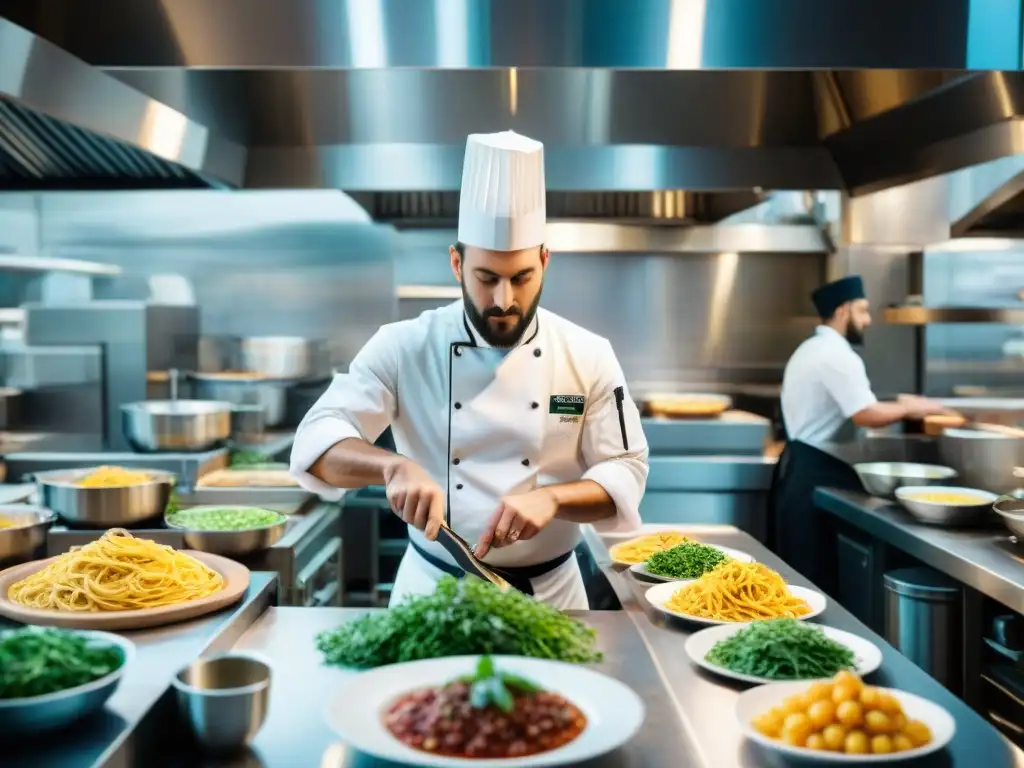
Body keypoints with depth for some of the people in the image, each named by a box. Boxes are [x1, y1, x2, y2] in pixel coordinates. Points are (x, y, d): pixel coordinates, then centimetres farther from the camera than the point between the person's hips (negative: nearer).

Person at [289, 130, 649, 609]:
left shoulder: (588, 357, -8)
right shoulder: (404, 347, -9)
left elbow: (626, 471, -6)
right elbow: (318, 440, -15)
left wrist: (552, 497, -26)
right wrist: (394, 466, -35)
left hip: (548, 592, 1)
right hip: (432, 586, 0)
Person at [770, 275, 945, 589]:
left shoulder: (812, 349, 17)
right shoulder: (837, 355, -16)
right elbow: (866, 415, -24)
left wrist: (897, 407, 15)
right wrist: (909, 408, -7)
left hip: (800, 469, 11)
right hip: (817, 475, -11)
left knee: (803, 571, 15)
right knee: (821, 573, -4)